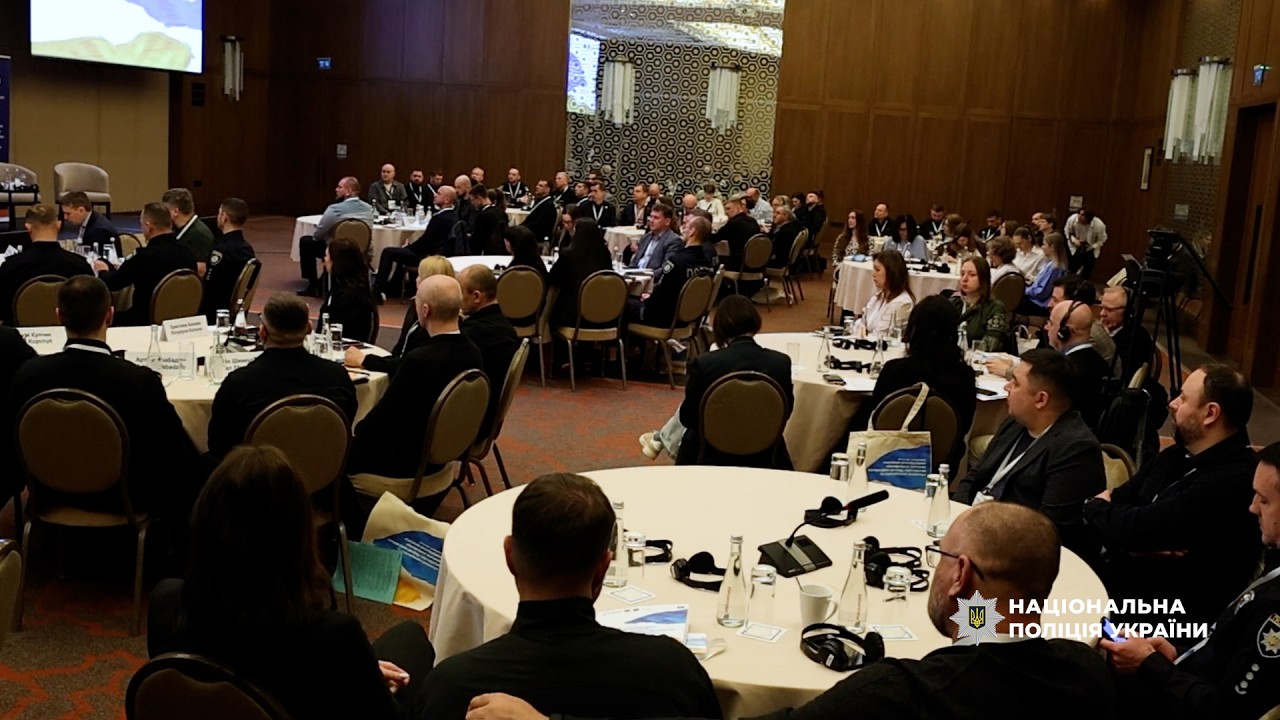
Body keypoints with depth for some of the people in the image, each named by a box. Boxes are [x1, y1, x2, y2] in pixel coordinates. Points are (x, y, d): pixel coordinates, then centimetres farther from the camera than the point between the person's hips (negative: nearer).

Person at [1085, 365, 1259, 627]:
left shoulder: (1232, 483, -22)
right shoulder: (1180, 455, 9)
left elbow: (1135, 528, -24)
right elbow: (1115, 500, 7)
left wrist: (1094, 509, -2)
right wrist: (1133, 543, -16)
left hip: (1164, 619, -8)